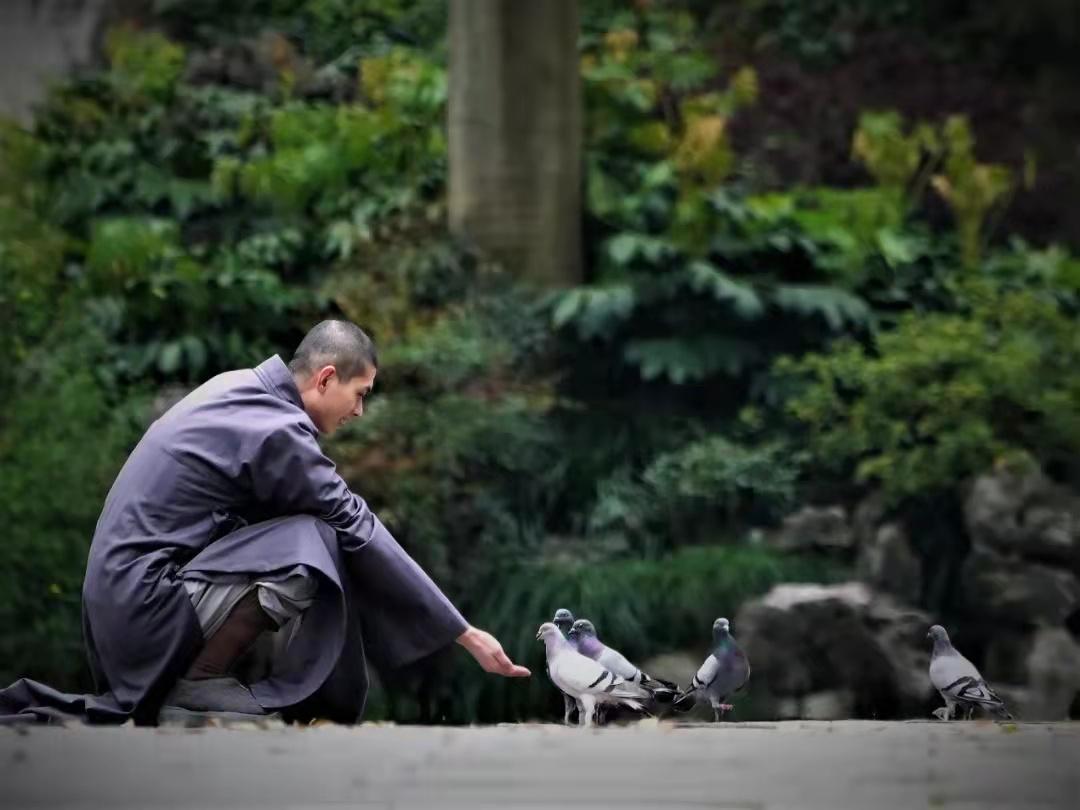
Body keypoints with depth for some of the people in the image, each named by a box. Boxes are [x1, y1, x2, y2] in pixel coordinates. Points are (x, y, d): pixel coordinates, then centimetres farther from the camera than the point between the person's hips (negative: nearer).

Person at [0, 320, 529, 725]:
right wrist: (465, 635, -9)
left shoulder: (237, 389, 11)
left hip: (122, 595, 10)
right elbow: (364, 537, -14)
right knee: (314, 547, -18)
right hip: (149, 604, -10)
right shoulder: (276, 430, -16)